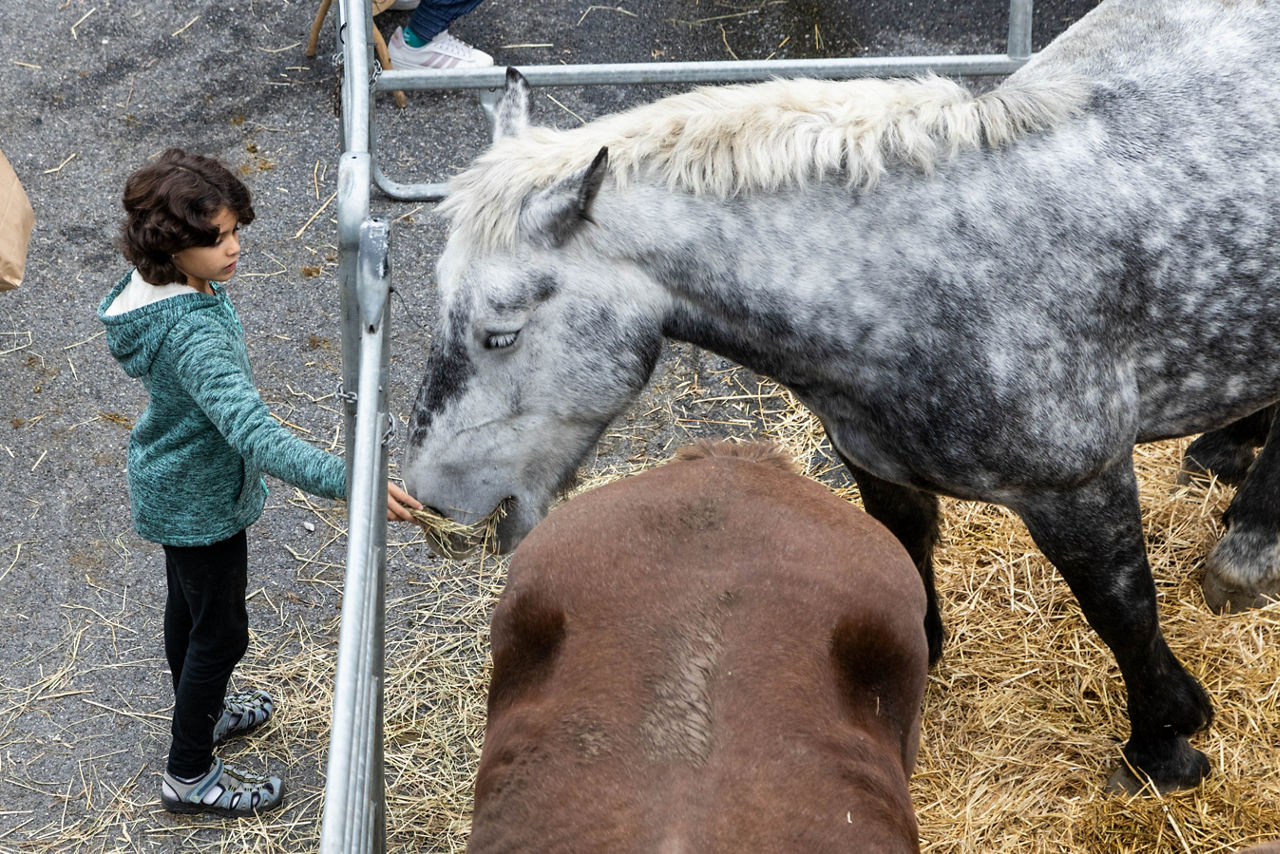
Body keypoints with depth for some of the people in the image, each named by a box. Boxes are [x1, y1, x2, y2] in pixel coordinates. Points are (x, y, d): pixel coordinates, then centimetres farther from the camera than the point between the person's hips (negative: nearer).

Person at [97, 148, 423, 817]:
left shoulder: (153, 286, -10)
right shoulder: (195, 334, -40)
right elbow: (252, 431, -48)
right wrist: (349, 480, -55)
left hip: (170, 480, 9)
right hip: (202, 500, -9)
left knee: (189, 604, 29)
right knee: (220, 631, 10)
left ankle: (200, 714, 54)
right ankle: (188, 774, 28)